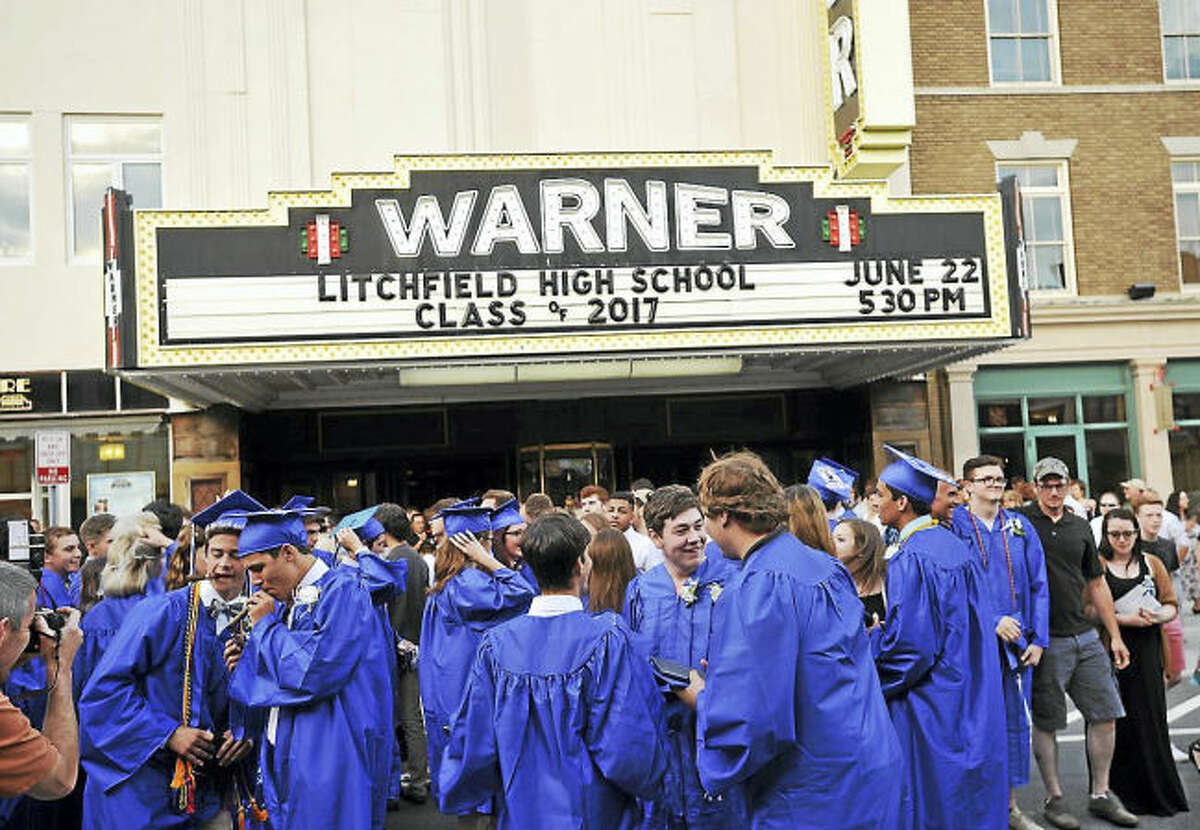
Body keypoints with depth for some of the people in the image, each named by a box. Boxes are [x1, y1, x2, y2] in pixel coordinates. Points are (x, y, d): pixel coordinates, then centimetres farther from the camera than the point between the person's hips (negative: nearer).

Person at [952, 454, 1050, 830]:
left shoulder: (1020, 528, 9)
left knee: (1015, 722, 11)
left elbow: (1038, 585, 8)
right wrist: (992, 622, -18)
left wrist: (1038, 639, 1)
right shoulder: (952, 527, -4)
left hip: (1015, 642, 4)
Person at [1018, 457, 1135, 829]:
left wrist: (1115, 636, 15)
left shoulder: (1080, 527, 11)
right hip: (1045, 640, -5)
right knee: (1046, 723, 3)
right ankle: (1054, 799, 16)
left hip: (1085, 636, 5)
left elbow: (1097, 584, 16)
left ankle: (1101, 795, 21)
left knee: (1105, 714, 7)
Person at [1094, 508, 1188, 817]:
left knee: (1150, 719, 3)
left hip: (1146, 653, 3)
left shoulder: (1152, 563, 11)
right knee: (1115, 723, -1)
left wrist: (1157, 615, -9)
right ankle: (1117, 792, 11)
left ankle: (1156, 792, 17)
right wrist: (1123, 619, -16)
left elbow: (1172, 605, 12)